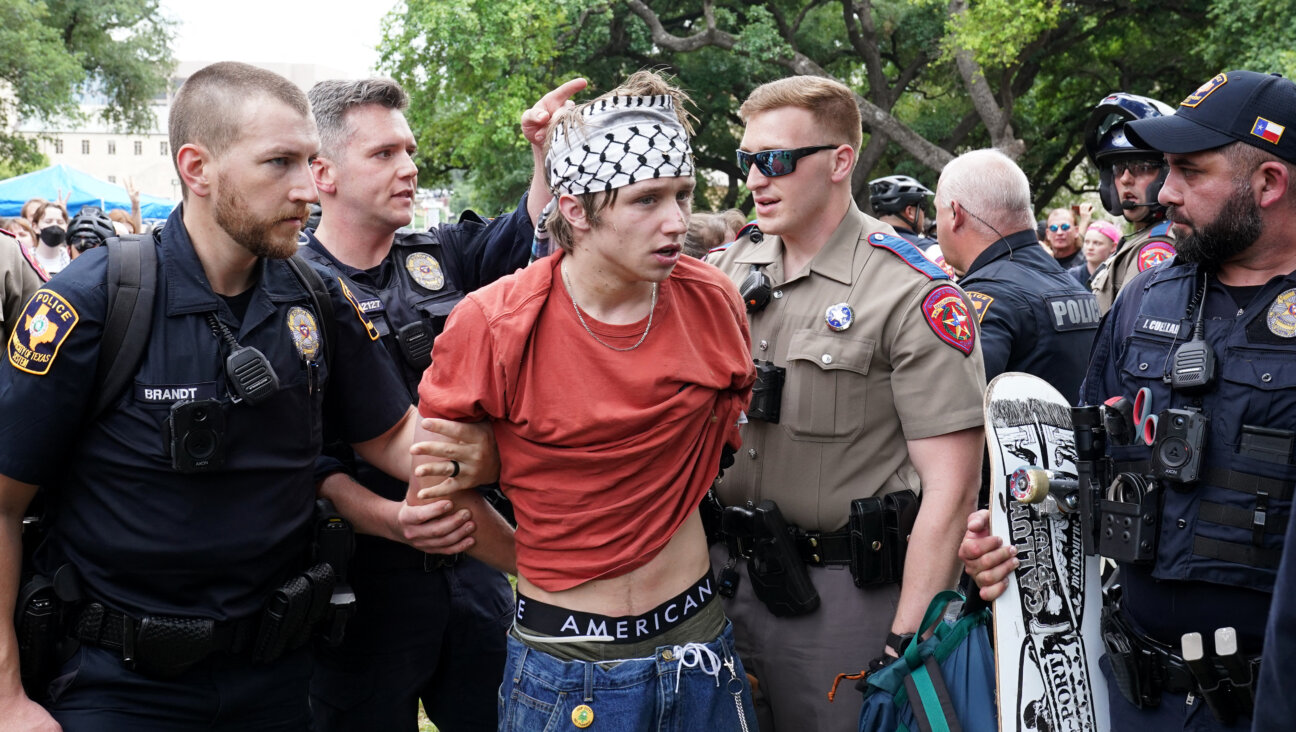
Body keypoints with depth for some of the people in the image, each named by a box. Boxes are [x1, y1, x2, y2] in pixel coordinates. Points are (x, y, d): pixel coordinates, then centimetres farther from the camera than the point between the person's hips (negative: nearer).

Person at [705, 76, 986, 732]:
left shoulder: (911, 293, -13)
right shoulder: (727, 269, 5)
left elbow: (951, 487, -16)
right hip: (723, 574, 6)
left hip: (844, 596, -5)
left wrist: (905, 648, -19)